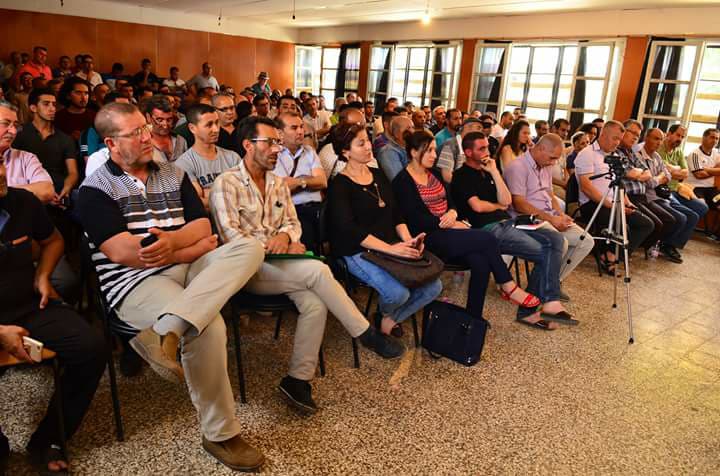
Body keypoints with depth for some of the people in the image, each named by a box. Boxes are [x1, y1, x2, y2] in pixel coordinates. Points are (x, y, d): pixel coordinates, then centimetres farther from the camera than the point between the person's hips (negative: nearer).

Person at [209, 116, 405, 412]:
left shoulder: (278, 184, 17)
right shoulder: (227, 184, -5)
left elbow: (293, 223, 16)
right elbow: (230, 236, -13)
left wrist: (285, 236, -9)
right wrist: (277, 248, -17)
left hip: (278, 264, 6)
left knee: (315, 302, -24)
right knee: (317, 271, -28)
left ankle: (298, 379, -14)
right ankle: (365, 334, -13)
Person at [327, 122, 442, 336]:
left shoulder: (378, 175, 14)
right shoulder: (339, 185, -7)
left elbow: (396, 214, 13)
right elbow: (349, 229, -18)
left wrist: (408, 240, -7)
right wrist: (390, 249, -25)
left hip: (392, 246, 7)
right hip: (358, 252, -6)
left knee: (433, 286, -10)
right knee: (398, 293, -28)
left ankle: (390, 319, 13)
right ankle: (384, 312, 10)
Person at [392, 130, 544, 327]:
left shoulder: (434, 174, 18)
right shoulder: (403, 181, -6)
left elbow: (451, 202, 16)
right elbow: (415, 219, -15)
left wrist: (452, 213, -9)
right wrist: (454, 225, -14)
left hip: (447, 233, 7)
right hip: (429, 238, -7)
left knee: (480, 261, -23)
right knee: (487, 239, -21)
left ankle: (474, 317, -14)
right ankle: (508, 287, -4)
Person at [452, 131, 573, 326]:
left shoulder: (487, 172, 22)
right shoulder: (461, 177, -1)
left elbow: (506, 201, 11)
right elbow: (477, 206, -14)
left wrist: (494, 172, 4)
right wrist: (499, 206, 6)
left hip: (508, 222, 8)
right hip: (488, 229, -8)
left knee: (556, 240, -10)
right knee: (543, 252, -18)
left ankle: (550, 302, -14)